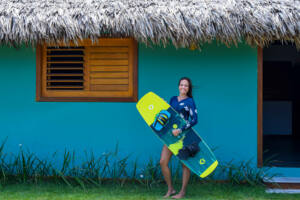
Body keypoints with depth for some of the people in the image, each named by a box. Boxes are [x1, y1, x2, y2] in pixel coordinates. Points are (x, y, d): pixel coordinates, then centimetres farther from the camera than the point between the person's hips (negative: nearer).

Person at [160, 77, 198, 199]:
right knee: (163, 162, -2)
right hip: (171, 134, 6)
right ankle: (170, 189, 12)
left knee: (185, 164, 3)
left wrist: (180, 130, -20)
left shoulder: (190, 101, -5)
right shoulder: (173, 99, 12)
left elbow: (194, 120, -13)